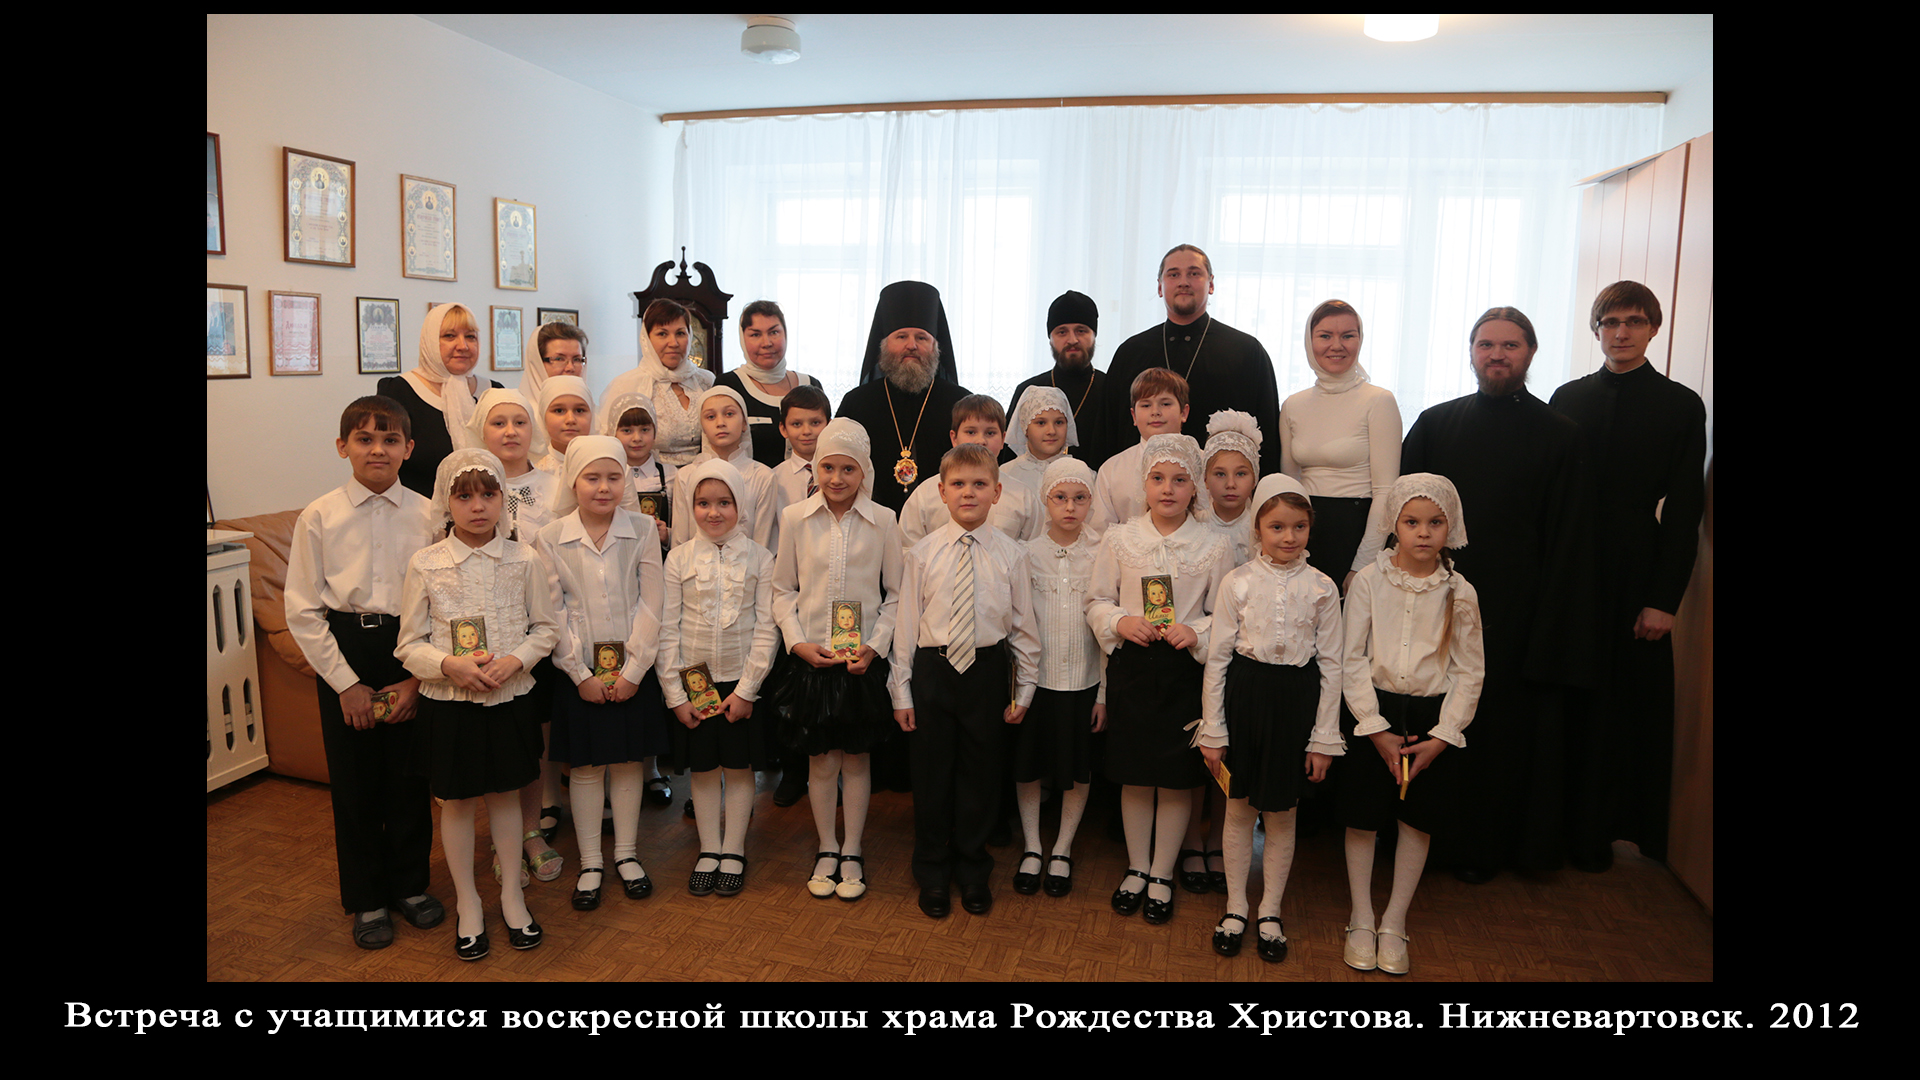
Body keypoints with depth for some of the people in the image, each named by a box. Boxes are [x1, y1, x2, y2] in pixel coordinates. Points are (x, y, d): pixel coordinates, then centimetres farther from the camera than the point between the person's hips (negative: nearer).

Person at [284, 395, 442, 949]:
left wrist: (417, 677, -8)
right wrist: (346, 683, -7)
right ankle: (366, 898, 27)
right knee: (354, 779, 9)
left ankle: (410, 883, 31)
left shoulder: (428, 515, -3)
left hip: (413, 652, 1)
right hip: (343, 653, 0)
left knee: (410, 774, 9)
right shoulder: (319, 518, -4)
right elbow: (303, 611, -3)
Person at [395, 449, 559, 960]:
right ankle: (467, 902, 29)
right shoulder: (425, 564, -7)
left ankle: (511, 893, 31)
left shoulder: (523, 559, -5)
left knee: (505, 795, 14)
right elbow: (410, 645, -3)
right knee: (456, 801, 11)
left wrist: (516, 659, -16)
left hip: (510, 697, 1)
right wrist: (449, 665, -21)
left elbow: (545, 628, 3)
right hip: (448, 702, -1)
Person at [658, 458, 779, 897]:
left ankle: (733, 852, 21)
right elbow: (667, 629, -1)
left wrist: (747, 689, -10)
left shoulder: (760, 558, -3)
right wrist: (674, 693, -5)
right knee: (703, 768, 10)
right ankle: (709, 850, 24)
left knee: (739, 767, 8)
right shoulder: (679, 558, -1)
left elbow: (767, 628, -5)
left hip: (742, 680, -1)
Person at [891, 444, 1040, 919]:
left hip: (987, 670, 0)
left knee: (980, 773, 11)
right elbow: (907, 622, 1)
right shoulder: (923, 553, -2)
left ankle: (972, 869, 33)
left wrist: (1024, 690, 4)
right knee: (931, 773, 10)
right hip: (932, 670, 0)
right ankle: (932, 872, 30)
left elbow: (1023, 625, 3)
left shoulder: (1011, 554, -2)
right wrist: (901, 690, 0)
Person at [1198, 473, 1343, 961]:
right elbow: (1217, 657, -1)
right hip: (1244, 696, 0)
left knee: (1281, 814, 11)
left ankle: (1271, 912, 28)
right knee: (1239, 808, 11)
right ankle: (1235, 908, 28)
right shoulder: (1238, 582, -4)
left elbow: (1331, 665, 1)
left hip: (1296, 701, 0)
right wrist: (1212, 732, -2)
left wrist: (1324, 739, -1)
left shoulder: (1322, 588, -2)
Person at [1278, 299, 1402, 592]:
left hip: (1354, 532, -4)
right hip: (1304, 533, 4)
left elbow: (1385, 491, -9)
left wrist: (1363, 566, -14)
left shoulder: (1379, 401, -6)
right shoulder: (1293, 406, 8)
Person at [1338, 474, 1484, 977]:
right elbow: (1352, 659, -7)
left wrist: (1441, 736, -8)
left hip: (1431, 717, 1)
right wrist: (1377, 728, -10)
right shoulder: (1369, 581, -8)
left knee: (1418, 820, 9)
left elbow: (1470, 671, -1)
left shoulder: (1460, 592, -4)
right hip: (1374, 711, -1)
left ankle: (1394, 923, 25)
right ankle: (1361, 920, 23)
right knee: (1362, 817, 5)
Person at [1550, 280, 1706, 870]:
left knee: (1625, 703, 4)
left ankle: (1595, 832, 15)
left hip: (1633, 576, -2)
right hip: (1568, 569, 2)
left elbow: (1684, 510, -3)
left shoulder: (1681, 405, 1)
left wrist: (1664, 599, -9)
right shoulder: (1569, 397, 9)